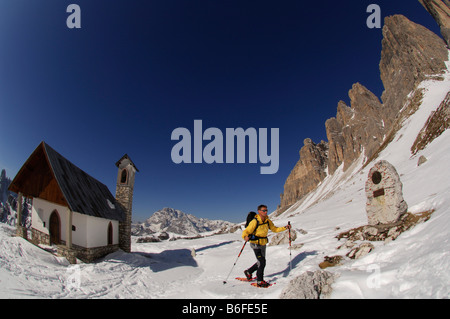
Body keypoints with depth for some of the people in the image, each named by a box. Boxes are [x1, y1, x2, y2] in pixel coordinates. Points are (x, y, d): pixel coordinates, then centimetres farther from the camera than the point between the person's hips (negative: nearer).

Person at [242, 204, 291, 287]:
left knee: (261, 262, 18)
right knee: (262, 262, -12)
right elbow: (246, 232, -23)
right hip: (256, 245, -7)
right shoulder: (255, 222, -22)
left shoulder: (267, 221, -2)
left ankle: (248, 272, 39)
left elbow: (275, 229, 8)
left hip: (263, 244, 7)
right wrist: (245, 237, -46)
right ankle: (260, 281, 4)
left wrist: (285, 228, -3)